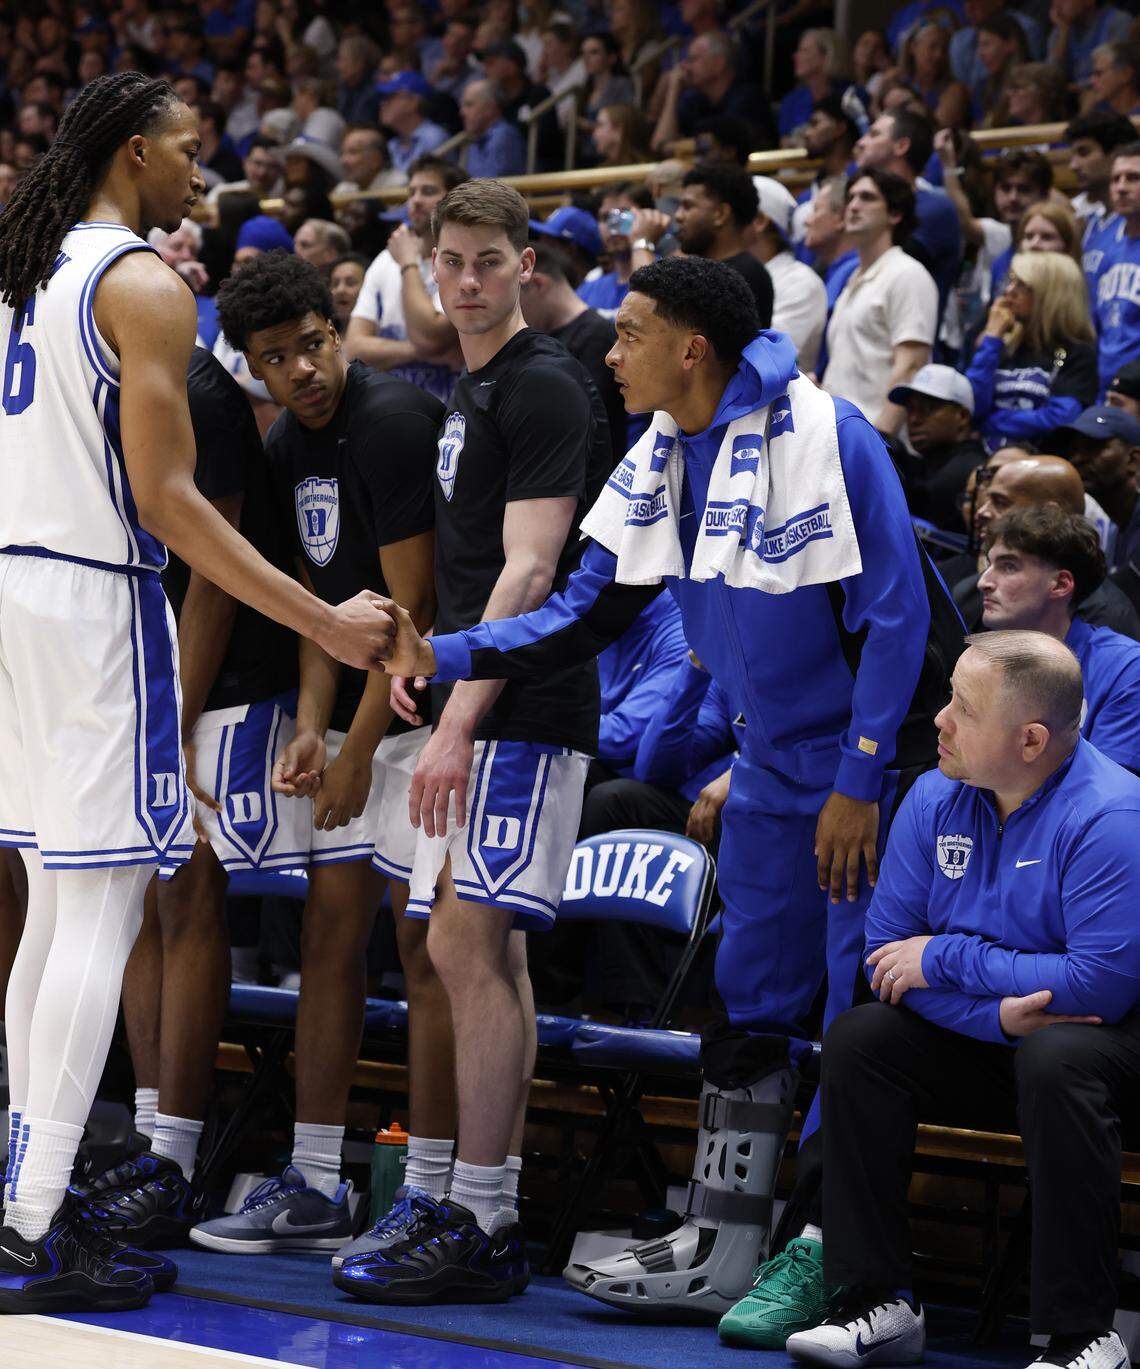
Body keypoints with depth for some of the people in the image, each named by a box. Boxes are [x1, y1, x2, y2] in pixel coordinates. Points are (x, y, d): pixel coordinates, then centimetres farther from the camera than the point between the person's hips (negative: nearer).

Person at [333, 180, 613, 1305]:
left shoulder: (543, 389, -11)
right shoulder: (470, 391, 19)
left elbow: (529, 570, -18)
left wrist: (459, 720, -23)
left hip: (522, 712, -10)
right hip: (482, 714, 10)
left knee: (468, 942, -13)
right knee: (480, 953, 10)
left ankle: (477, 1233, -12)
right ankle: (486, 1211, 13)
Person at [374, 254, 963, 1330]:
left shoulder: (821, 435, -21)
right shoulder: (661, 459, 3)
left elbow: (896, 617, -20)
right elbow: (587, 614, 7)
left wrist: (862, 782, -20)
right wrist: (442, 654, -6)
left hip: (879, 752, -8)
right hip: (776, 761, 8)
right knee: (748, 1002, 10)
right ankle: (717, 1252, 17)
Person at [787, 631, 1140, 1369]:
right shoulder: (936, 801, -3)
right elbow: (890, 949, -4)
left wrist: (947, 959, -20)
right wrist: (999, 1011, -23)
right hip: (982, 1038, 6)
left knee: (1056, 1060, -37)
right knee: (858, 1039, -17)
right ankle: (880, 1302, -13)